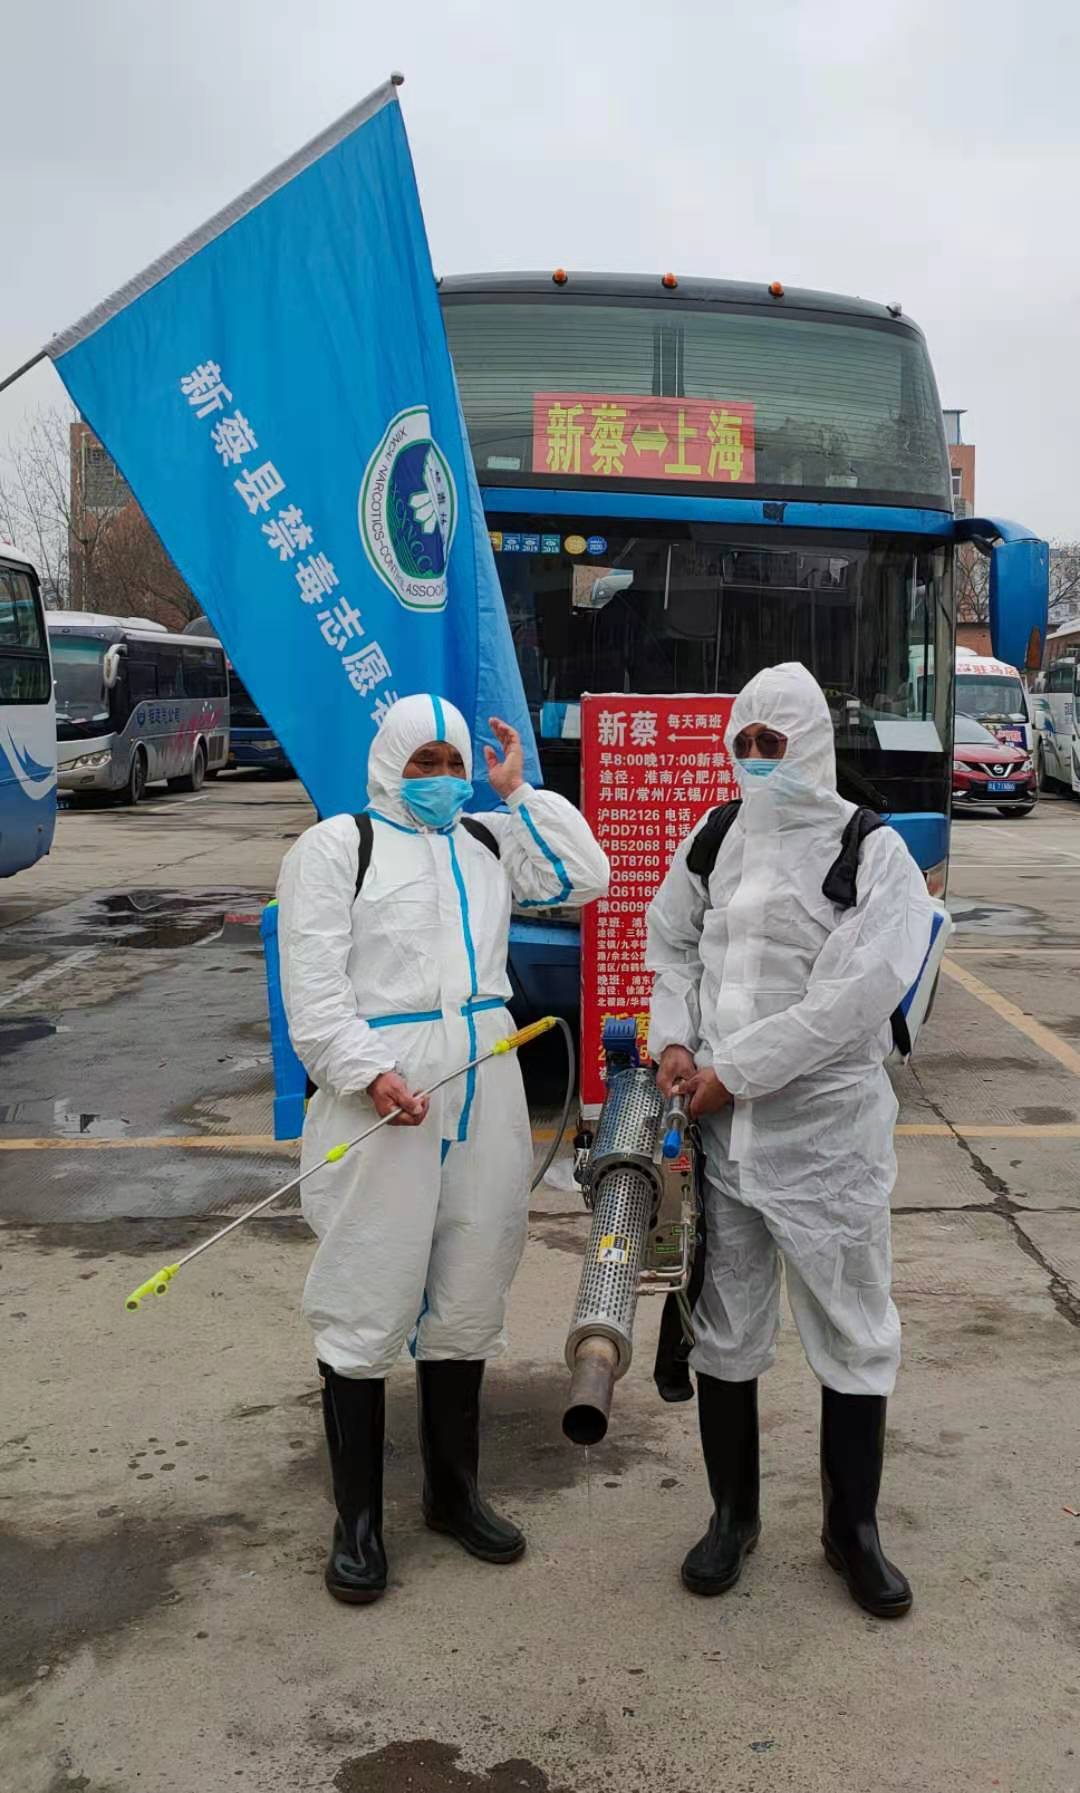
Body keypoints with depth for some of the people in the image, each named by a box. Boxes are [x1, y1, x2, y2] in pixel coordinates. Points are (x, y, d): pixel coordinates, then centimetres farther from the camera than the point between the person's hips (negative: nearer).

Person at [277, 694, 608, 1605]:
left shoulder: (489, 840, 17)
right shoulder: (335, 845, 0)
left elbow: (584, 876, 9)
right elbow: (313, 983, -8)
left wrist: (518, 791, 7)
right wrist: (368, 1072, -19)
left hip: (484, 1095, 6)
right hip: (378, 1097, -5)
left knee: (467, 1299, 13)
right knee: (365, 1305, -1)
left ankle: (454, 1490, 29)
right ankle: (358, 1517, 14)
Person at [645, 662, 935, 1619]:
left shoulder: (874, 853, -9)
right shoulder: (712, 842, 7)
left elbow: (855, 995, -18)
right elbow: (670, 944, 16)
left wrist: (733, 1071, -17)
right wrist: (674, 1042, -2)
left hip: (827, 1133, -4)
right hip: (719, 1130, 4)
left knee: (852, 1327, 7)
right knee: (725, 1324, 13)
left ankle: (854, 1527, 27)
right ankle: (733, 1513, 32)